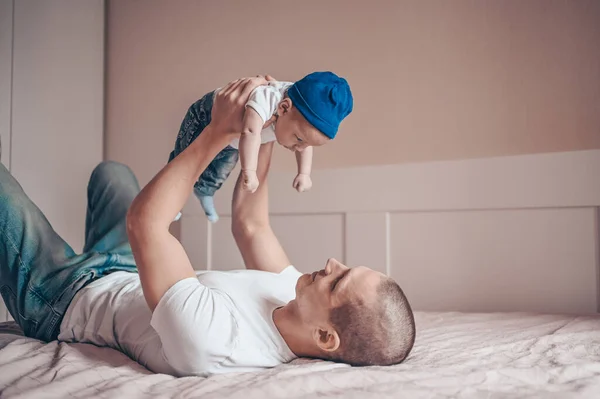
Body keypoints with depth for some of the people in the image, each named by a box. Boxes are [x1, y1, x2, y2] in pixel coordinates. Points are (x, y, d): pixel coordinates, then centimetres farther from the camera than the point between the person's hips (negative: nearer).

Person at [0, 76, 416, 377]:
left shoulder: (211, 341, -47)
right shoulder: (295, 293, -24)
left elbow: (144, 221, -39)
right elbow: (249, 224, -6)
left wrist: (219, 132, -33)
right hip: (128, 278, 6)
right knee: (111, 171, 22)